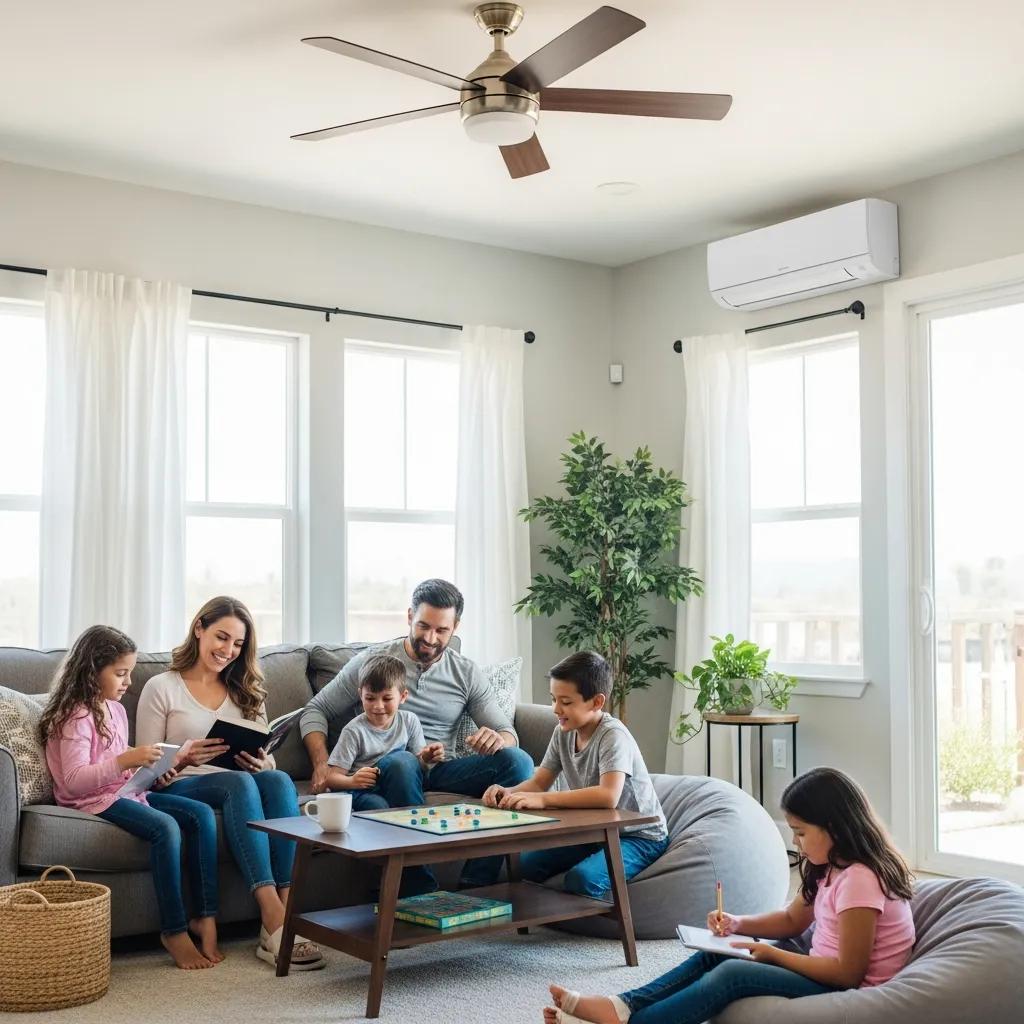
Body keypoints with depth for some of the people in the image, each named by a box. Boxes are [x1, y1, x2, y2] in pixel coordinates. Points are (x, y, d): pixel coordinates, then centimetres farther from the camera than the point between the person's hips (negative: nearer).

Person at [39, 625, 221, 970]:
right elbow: (74, 782, -22)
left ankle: (205, 917, -14)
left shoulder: (115, 709, 16)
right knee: (166, 826, -32)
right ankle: (174, 932, -24)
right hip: (95, 800, -9)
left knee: (202, 814, -11)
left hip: (125, 792, 9)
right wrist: (125, 760, -30)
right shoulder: (76, 719, -12)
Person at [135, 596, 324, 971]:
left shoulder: (247, 693, 21)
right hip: (181, 788, -3)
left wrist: (261, 764, -9)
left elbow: (267, 763, 16)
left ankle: (289, 911, -42)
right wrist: (182, 759, -20)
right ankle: (273, 919, -46)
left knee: (278, 780, -32)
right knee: (240, 783, -37)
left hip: (240, 783, 4)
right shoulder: (161, 688, 8)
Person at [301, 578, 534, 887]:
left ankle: (474, 884, -29)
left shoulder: (467, 673, 10)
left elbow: (508, 732, 8)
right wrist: (322, 764, -13)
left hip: (441, 769, 3)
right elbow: (316, 711, 6)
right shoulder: (373, 660, 4)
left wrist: (498, 739, -19)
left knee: (518, 760, -24)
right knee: (401, 762, -40)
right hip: (388, 768, -3)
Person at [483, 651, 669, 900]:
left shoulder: (612, 735, -24)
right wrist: (508, 792, -18)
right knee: (527, 863, -10)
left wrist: (543, 800, -38)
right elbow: (539, 783, 4)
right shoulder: (563, 732, -1)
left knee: (581, 878, -30)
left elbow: (608, 796, -38)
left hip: (639, 836, -7)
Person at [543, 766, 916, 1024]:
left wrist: (772, 954, -16)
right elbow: (792, 920, 18)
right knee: (716, 955, 4)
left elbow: (848, 971, -23)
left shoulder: (859, 881, -23)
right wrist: (737, 924, 1)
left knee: (733, 975, -23)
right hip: (823, 970, 10)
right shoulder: (833, 868, 8)